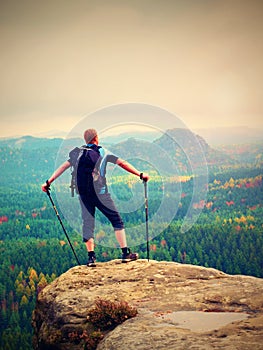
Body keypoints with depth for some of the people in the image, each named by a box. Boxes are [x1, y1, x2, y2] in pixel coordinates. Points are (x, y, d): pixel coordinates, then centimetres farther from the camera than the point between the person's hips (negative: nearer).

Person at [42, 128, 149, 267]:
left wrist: (48, 182, 11)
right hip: (100, 193, -2)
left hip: (83, 194, 2)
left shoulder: (78, 153, 11)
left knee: (87, 223, 5)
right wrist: (140, 174, 8)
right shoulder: (103, 152, 5)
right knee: (116, 220, 7)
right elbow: (122, 163, 4)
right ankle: (125, 254, 4)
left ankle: (91, 257, -4)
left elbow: (63, 166, 7)